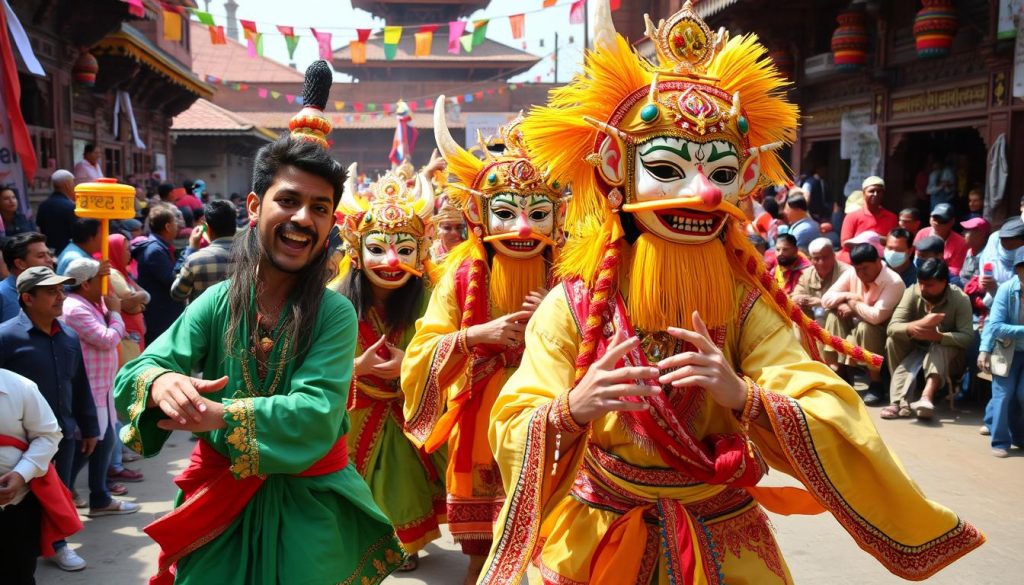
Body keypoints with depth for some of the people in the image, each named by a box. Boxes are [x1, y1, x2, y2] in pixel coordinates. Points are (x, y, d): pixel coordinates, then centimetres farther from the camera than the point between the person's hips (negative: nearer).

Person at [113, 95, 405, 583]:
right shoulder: (218, 302, -5)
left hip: (308, 505, -1)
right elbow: (134, 374, -10)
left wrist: (221, 415, -32)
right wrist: (161, 383, -33)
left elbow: (318, 411, -22)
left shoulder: (335, 314, -11)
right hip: (219, 497, 2)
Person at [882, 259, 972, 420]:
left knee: (939, 348, -34)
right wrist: (914, 326, -43)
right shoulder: (912, 292, -13)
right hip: (917, 349, 3)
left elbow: (967, 337, -28)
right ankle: (900, 401, -36)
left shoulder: (960, 299, -18)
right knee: (893, 340, -25)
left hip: (947, 356, -3)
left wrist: (937, 336, -43)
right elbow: (892, 327, -22)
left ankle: (927, 396, -54)